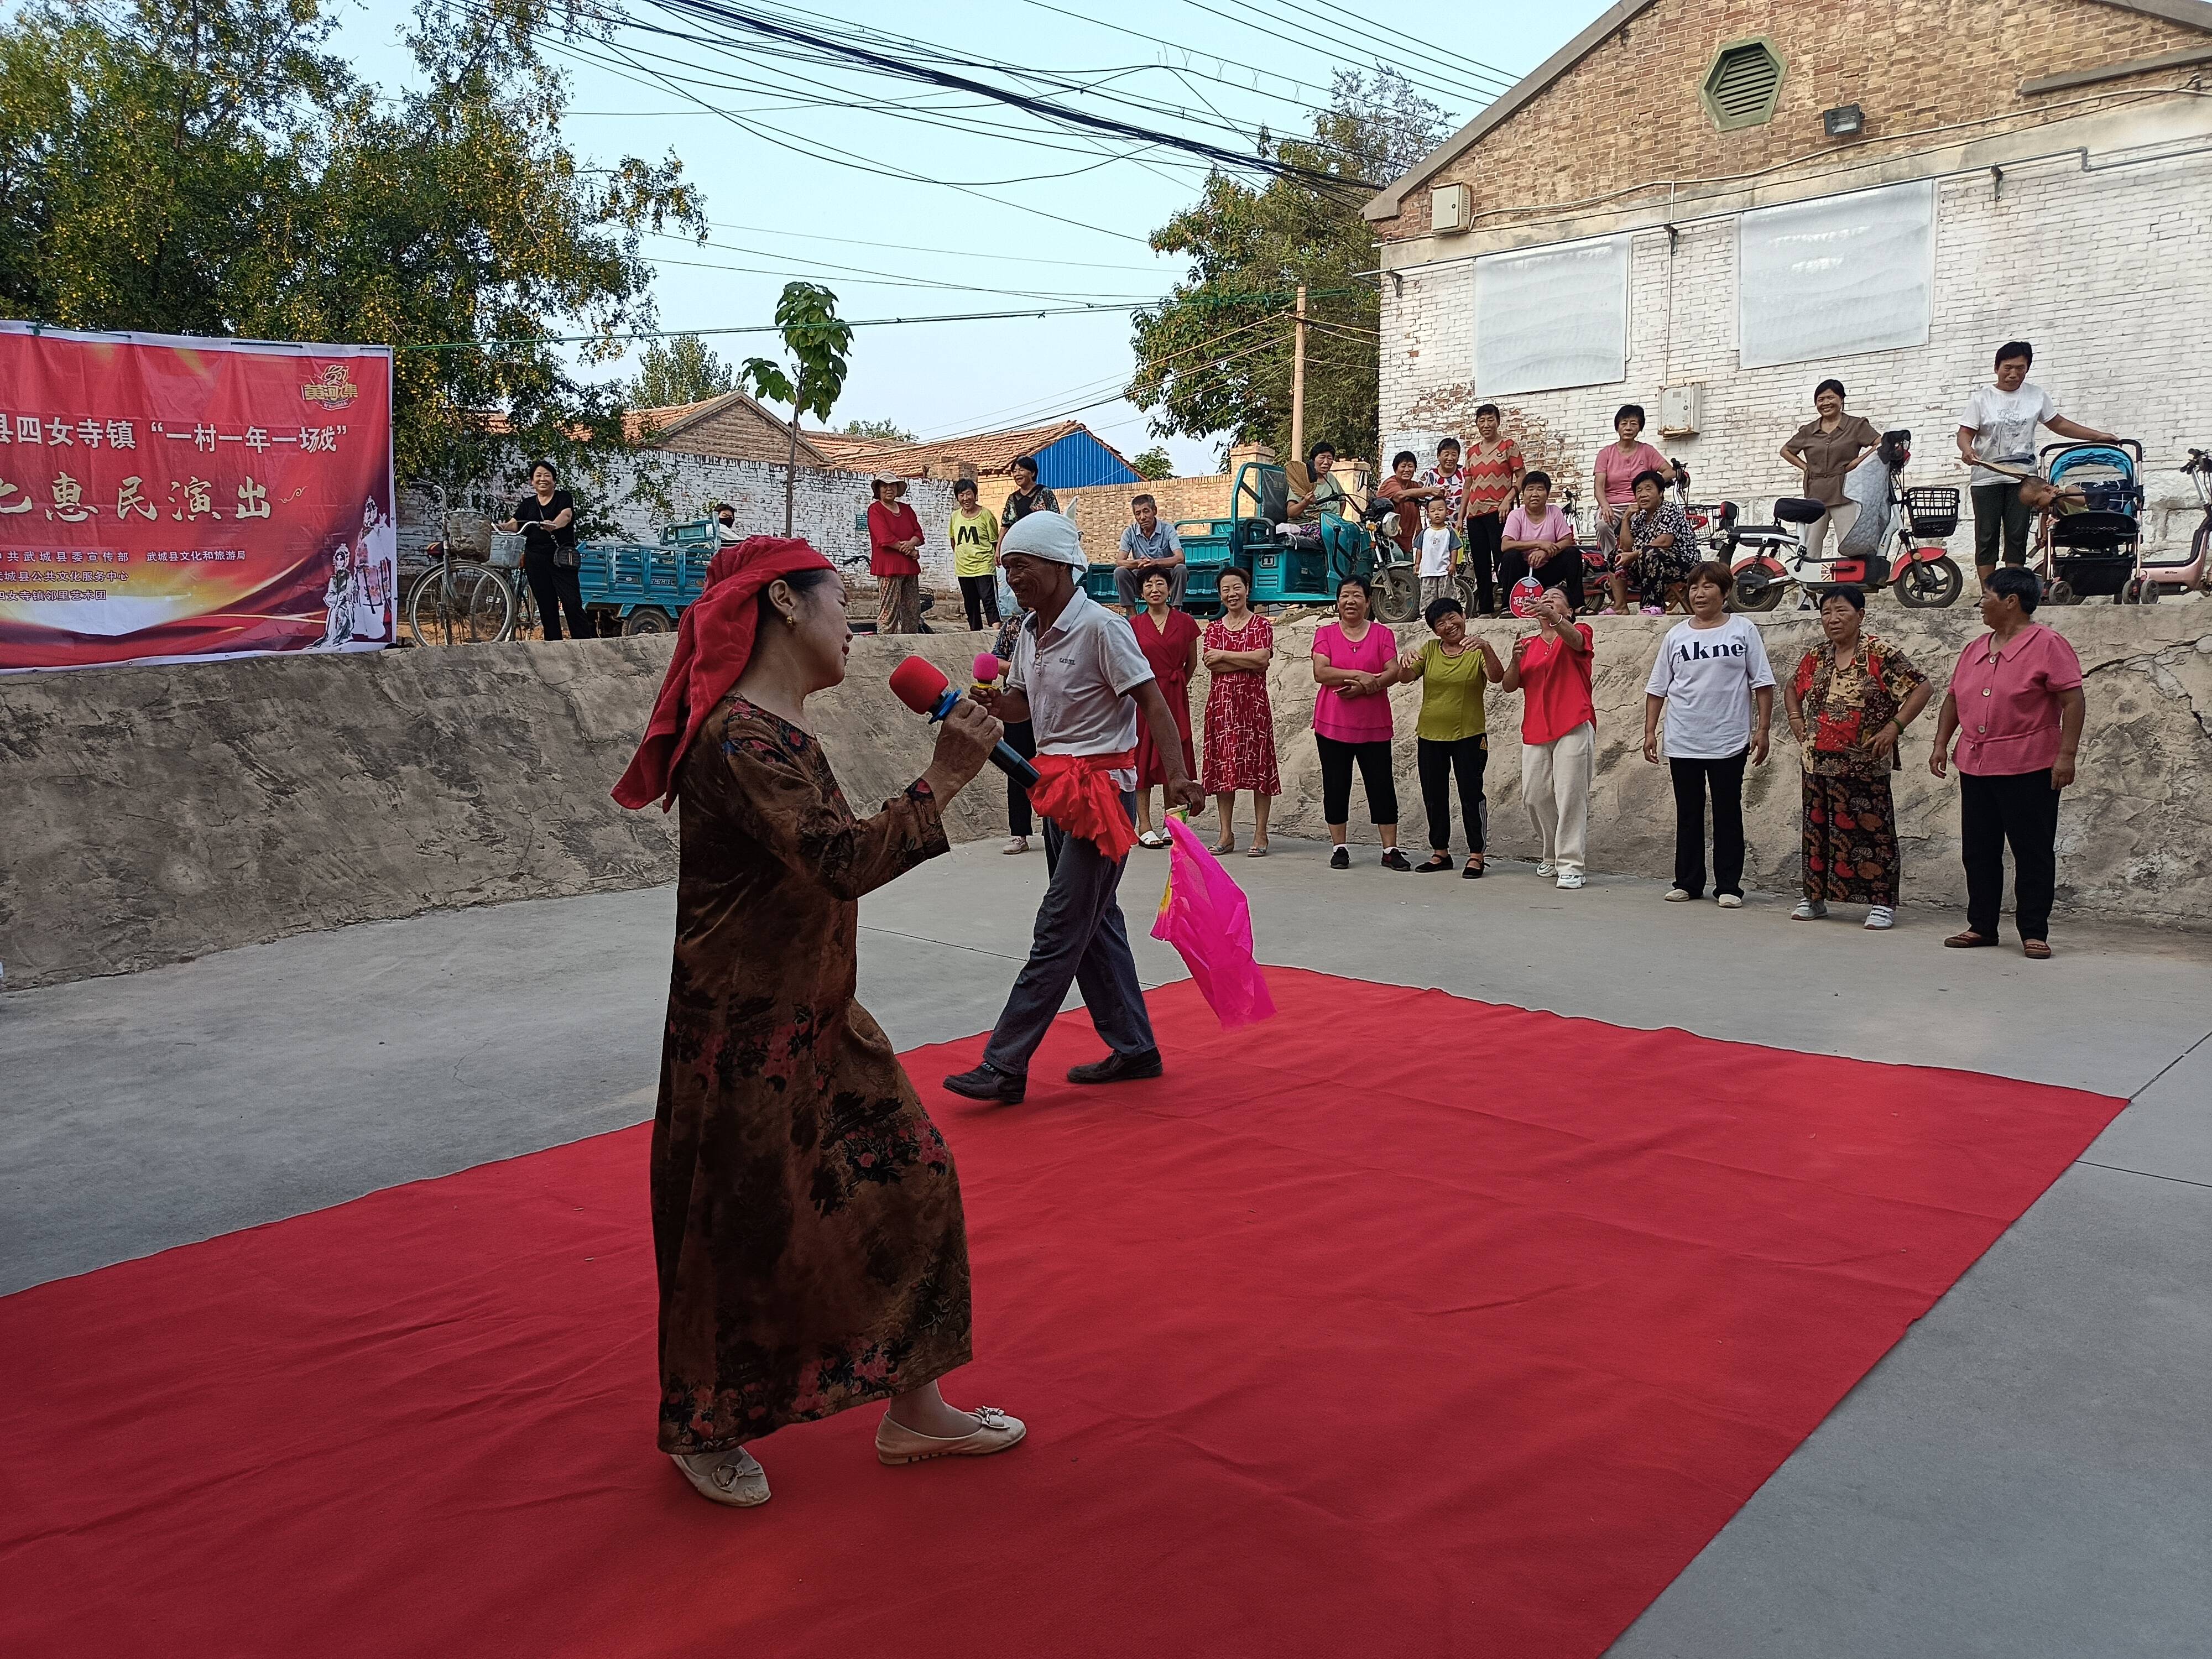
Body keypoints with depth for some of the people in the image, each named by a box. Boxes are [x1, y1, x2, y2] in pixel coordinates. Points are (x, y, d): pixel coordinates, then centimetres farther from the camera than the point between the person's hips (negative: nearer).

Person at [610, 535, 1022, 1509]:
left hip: (814, 1020, 10)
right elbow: (844, 861, -32)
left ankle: (913, 1412, 23)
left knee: (910, 1180, 9)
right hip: (745, 1033, -9)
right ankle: (704, 1431, 30)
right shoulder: (739, 736, -22)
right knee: (744, 1230, 6)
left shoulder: (780, 728, 10)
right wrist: (941, 781, -26)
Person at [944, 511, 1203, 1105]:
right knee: (1095, 923, 13)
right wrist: (991, 701, -5)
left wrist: (1177, 776, -27)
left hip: (1102, 787, -9)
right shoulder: (1029, 632, 10)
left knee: (1059, 931, -6)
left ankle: (1004, 1066, -5)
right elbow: (1022, 703, 19)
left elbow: (1152, 702, -16)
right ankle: (1134, 1049, 24)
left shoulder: (1101, 627, -15)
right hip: (1058, 788, 9)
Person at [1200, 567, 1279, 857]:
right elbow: (1210, 664, -3)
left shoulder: (1262, 625, 4)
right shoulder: (1214, 628, 13)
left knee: (1258, 765, -3)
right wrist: (1247, 661, -10)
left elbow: (1262, 659, -12)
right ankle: (1227, 835, 9)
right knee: (1222, 766, 3)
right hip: (1221, 702, 3)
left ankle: (1260, 835, 1)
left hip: (1254, 702, -3)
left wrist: (1224, 655, -8)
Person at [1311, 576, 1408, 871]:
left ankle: (1390, 850, 5)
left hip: (1373, 726, 0)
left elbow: (1393, 673, -4)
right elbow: (1320, 672, -8)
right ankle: (1340, 848, 14)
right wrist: (1358, 675, -17)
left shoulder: (1382, 634, 6)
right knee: (1336, 787, 5)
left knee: (1381, 785, 0)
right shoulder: (1325, 633, 6)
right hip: (1332, 725, 0)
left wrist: (1364, 687, -17)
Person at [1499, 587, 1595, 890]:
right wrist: (1516, 659, -9)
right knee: (1535, 795, 4)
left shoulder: (1580, 632, 5)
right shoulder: (1529, 643, 18)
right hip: (1535, 730, 5)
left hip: (1573, 728, -5)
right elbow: (1510, 685, 11)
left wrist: (1554, 617, -41)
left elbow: (1575, 639, -22)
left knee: (1570, 795, -9)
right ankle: (1549, 856, 21)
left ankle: (1570, 865, -8)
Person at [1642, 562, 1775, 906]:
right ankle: (1687, 883, 17)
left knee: (1728, 814, 3)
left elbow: (1762, 683, 2)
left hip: (1729, 741, -2)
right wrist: (1650, 731, 6)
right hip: (1682, 742, 2)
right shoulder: (1676, 636, 8)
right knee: (1688, 814, 8)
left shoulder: (1743, 630, 2)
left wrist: (1762, 729, -3)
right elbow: (1657, 688, 12)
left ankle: (1729, 886, 9)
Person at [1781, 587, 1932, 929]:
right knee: (1817, 828, 11)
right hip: (1818, 763, 5)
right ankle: (1814, 897, 21)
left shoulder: (1881, 655, -7)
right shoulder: (1815, 659, 10)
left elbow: (1920, 688, -10)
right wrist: (1796, 720, 12)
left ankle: (1881, 902, 5)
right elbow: (1791, 689, 27)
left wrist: (1894, 726, -16)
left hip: (1865, 765, -5)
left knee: (1871, 830, -2)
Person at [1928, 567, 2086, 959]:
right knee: (1979, 851, 10)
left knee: (2033, 852, 0)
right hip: (1974, 766, 7)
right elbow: (1953, 698, 21)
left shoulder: (2048, 645, -7)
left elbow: (2074, 701, -11)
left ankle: (2034, 933, 6)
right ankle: (1980, 926, 19)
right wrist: (1941, 743, 12)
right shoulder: (1976, 649, 15)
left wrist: (2066, 755, -17)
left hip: (2029, 769, -7)